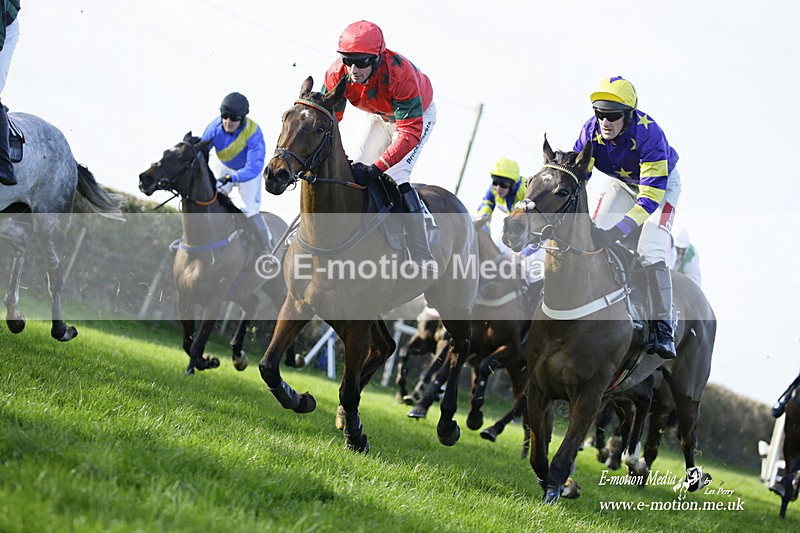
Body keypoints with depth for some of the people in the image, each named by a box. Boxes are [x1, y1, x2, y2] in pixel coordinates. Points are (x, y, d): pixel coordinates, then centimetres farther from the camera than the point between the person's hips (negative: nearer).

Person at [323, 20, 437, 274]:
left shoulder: (401, 74, -42)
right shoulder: (338, 73, -28)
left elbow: (410, 131, -41)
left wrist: (378, 168, -50)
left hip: (417, 114, -6)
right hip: (378, 116, 6)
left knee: (397, 176, -23)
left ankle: (421, 255, -22)